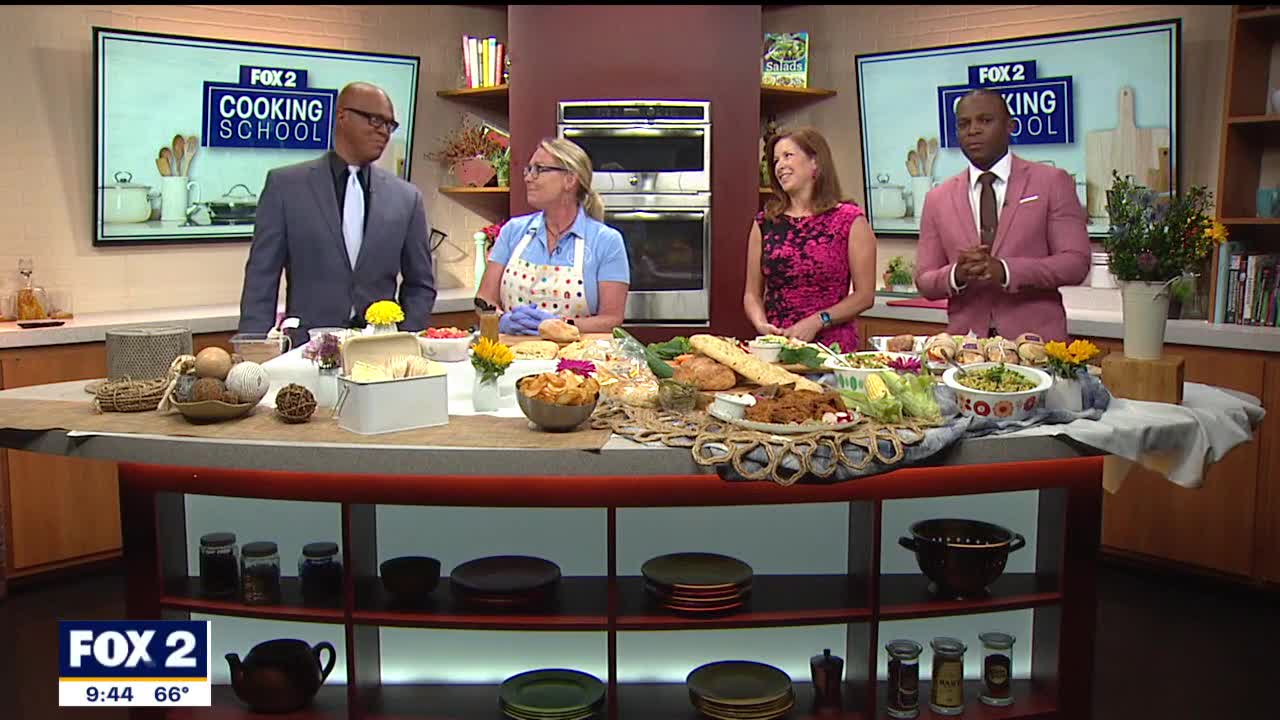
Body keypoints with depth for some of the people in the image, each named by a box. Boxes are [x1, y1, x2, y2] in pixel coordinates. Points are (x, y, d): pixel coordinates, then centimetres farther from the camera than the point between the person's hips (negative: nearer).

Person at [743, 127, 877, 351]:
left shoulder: (850, 220, 2)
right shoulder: (764, 223, 10)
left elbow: (865, 295, 1)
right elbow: (752, 293, 14)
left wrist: (817, 322, -10)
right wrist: (761, 324, -5)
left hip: (833, 347, -2)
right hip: (776, 345, 2)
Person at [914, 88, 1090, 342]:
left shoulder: (1052, 182, 3)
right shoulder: (938, 199, 8)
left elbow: (1076, 262, -4)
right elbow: (924, 281, 8)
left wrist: (1005, 271, -17)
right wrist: (956, 275, -14)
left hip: (1037, 339, -1)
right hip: (965, 343, 2)